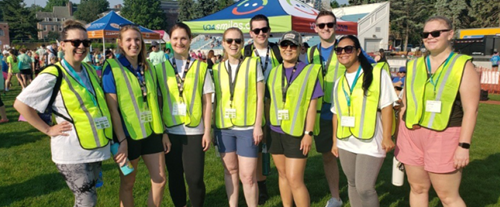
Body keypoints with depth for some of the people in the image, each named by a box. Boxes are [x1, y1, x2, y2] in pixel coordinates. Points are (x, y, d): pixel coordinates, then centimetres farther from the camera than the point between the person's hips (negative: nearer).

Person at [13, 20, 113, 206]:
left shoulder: (90, 71, 8)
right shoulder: (53, 75, -13)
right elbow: (21, 104, -11)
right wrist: (48, 130, -11)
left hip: (95, 148, 7)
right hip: (72, 153, -7)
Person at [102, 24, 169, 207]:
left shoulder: (148, 67, 7)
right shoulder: (112, 68, -9)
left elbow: (155, 103, 10)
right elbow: (112, 108, -13)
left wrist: (163, 132, 8)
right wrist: (121, 140, -17)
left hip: (151, 132, 5)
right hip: (128, 135, -4)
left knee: (160, 180, 9)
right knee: (127, 183, 12)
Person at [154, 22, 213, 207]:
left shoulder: (201, 67, 2)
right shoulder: (161, 68, 5)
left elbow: (207, 102, 1)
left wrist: (207, 131, -3)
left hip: (194, 132, -2)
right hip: (170, 131, 2)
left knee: (195, 177, 0)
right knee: (175, 176, 12)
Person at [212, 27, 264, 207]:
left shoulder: (253, 64, -3)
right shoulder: (217, 69, 6)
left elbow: (259, 97, -3)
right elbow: (216, 100, 11)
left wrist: (258, 125, -8)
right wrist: (213, 126, 7)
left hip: (247, 127, -3)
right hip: (223, 128, 3)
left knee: (247, 176, -3)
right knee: (230, 170, 14)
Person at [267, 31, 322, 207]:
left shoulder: (310, 71, -6)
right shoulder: (274, 72, 8)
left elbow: (312, 105, -8)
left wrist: (309, 133, -12)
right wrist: (268, 125, 10)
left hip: (297, 132, -5)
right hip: (276, 131, 5)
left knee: (295, 180, -5)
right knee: (283, 175, 15)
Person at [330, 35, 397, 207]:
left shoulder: (377, 73, -4)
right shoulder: (339, 82, 12)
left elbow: (386, 107, -8)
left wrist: (386, 137, -12)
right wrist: (335, 141, 13)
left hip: (370, 143, -5)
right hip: (346, 143, 6)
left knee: (365, 188, -7)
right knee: (352, 184, 14)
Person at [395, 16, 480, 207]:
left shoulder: (463, 65, -4)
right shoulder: (414, 65, 8)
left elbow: (471, 110, -9)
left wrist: (464, 145, -15)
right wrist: (400, 138, 13)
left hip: (444, 137, -4)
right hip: (412, 135, 4)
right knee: (417, 188, 13)